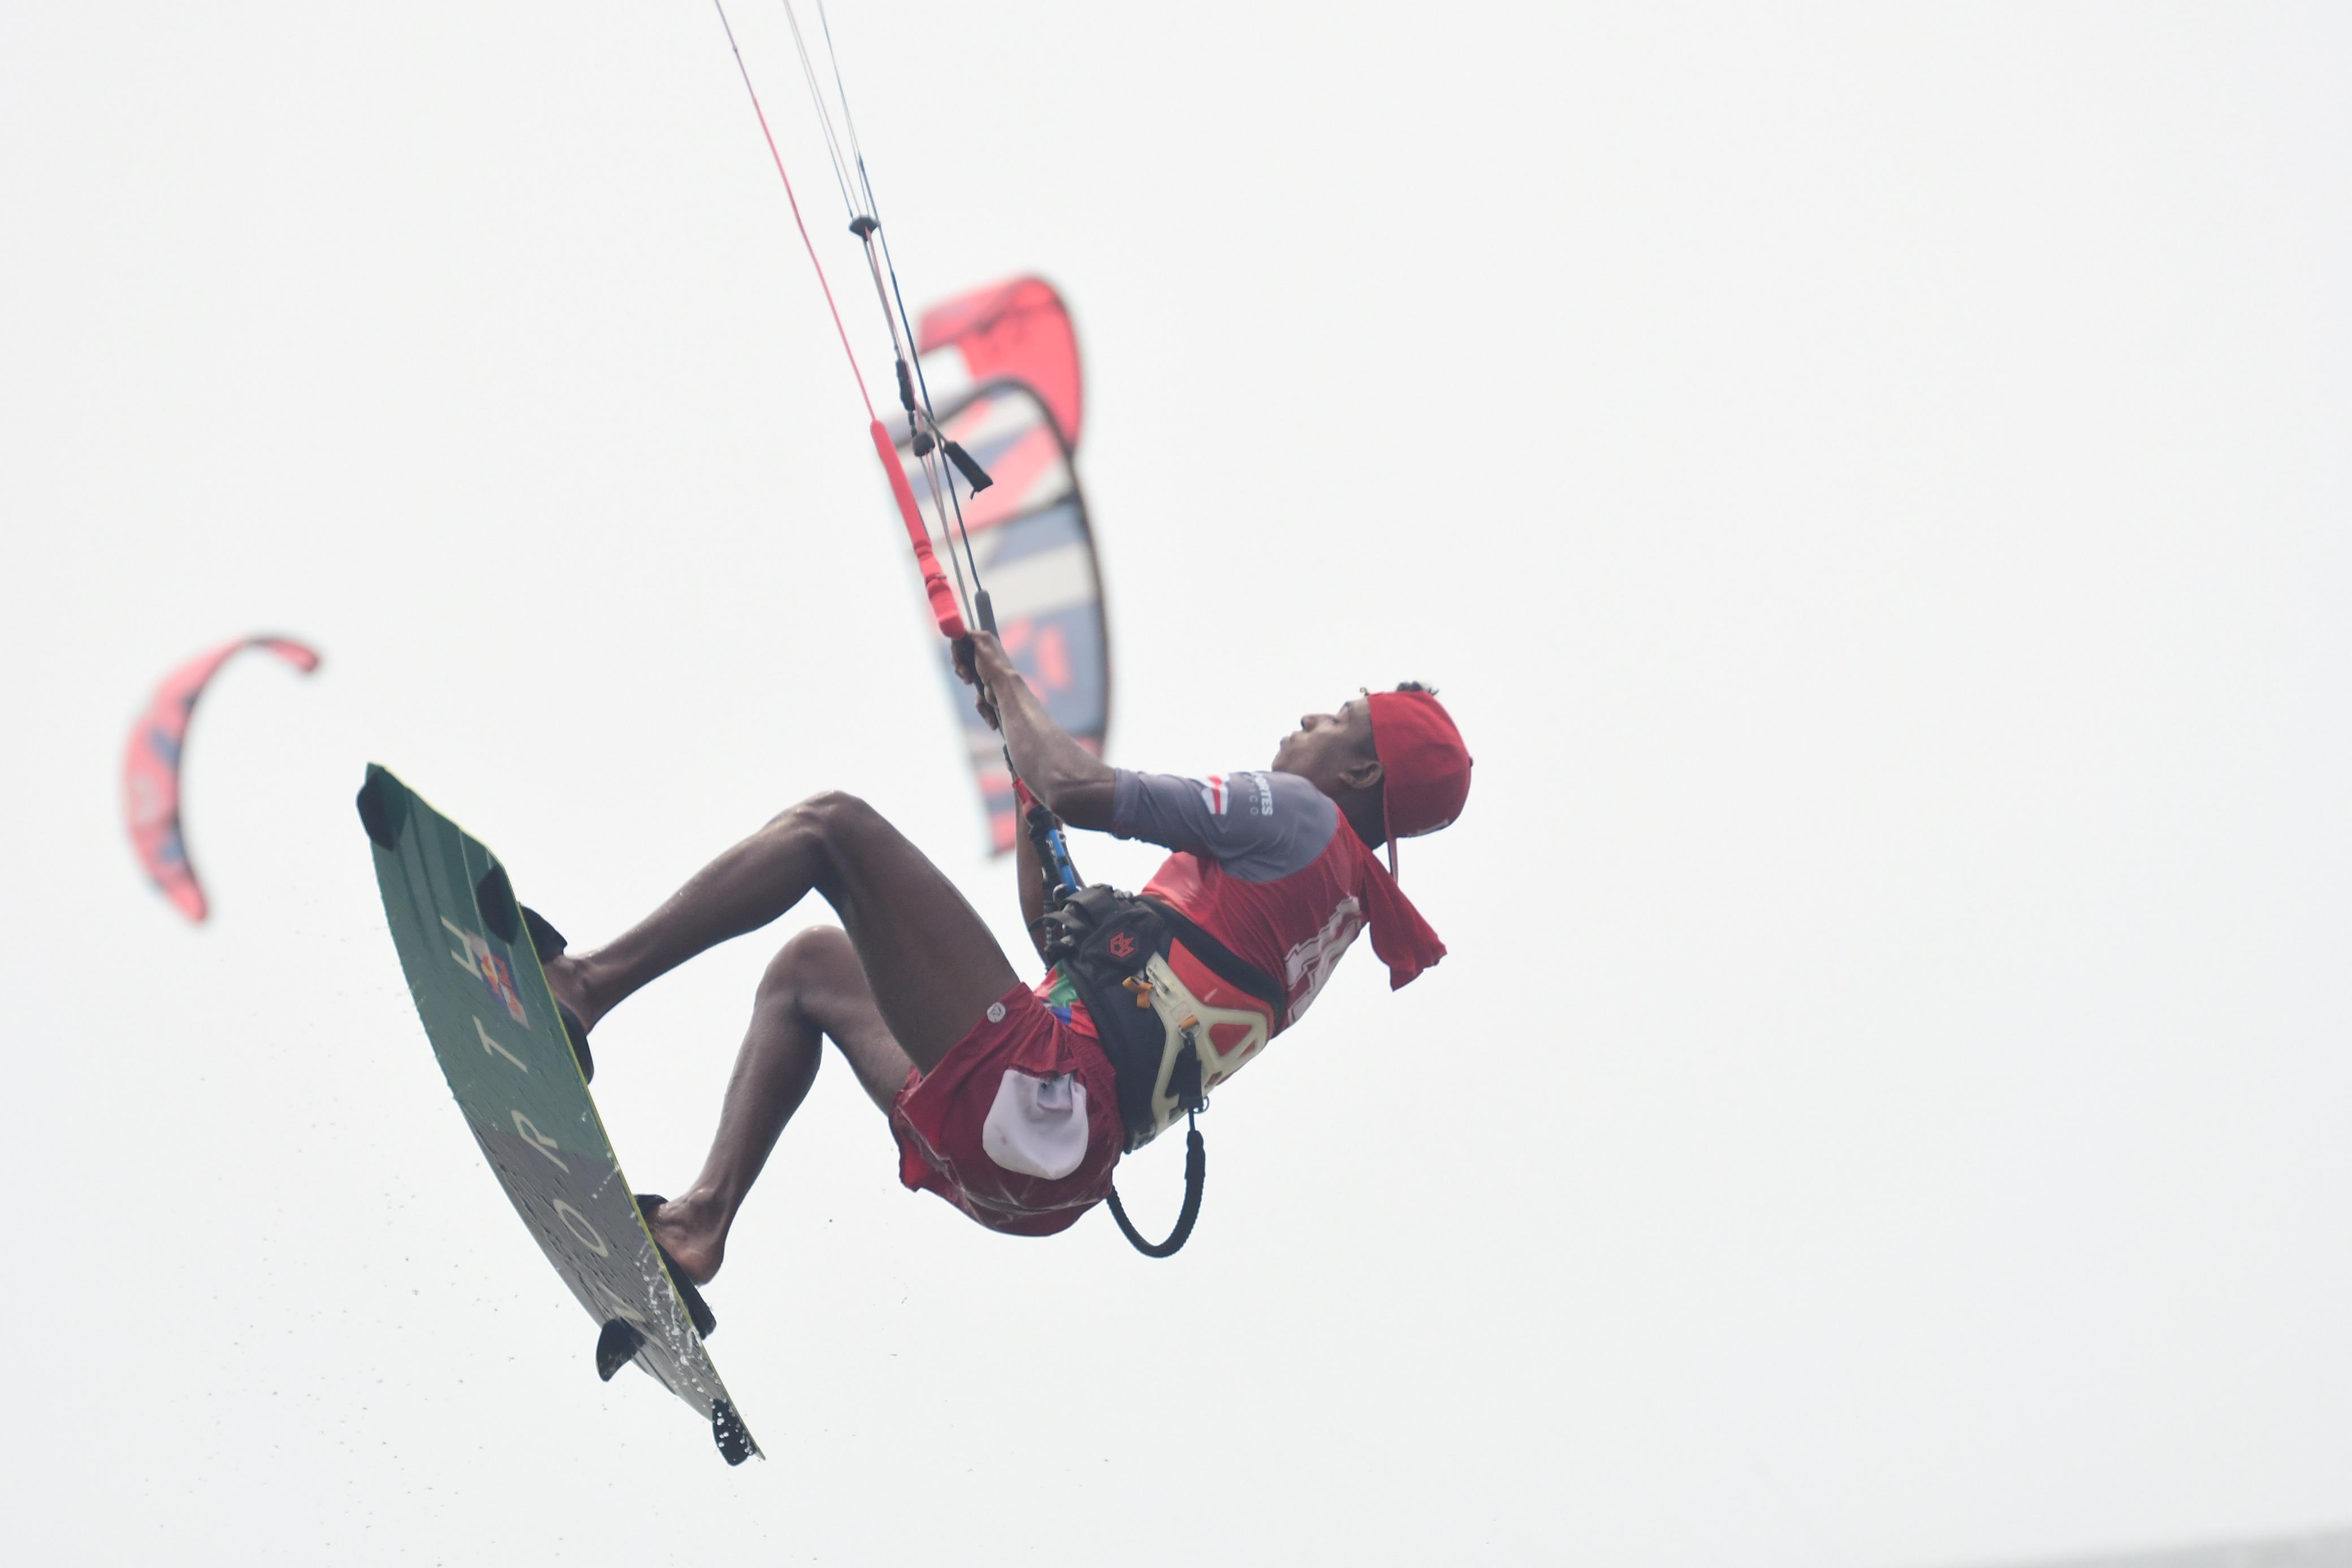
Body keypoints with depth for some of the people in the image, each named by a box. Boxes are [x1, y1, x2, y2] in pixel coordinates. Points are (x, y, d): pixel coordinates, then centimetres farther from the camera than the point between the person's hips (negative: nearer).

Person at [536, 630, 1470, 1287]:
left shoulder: (1296, 813, 0)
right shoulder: (1328, 897, 27)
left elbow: (1078, 791, -9)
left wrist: (1010, 687, 12)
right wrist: (1022, 732, 30)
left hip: (1030, 1083, -10)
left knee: (831, 825, -5)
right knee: (812, 966, 27)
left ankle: (590, 983, -7)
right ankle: (703, 1218, 9)